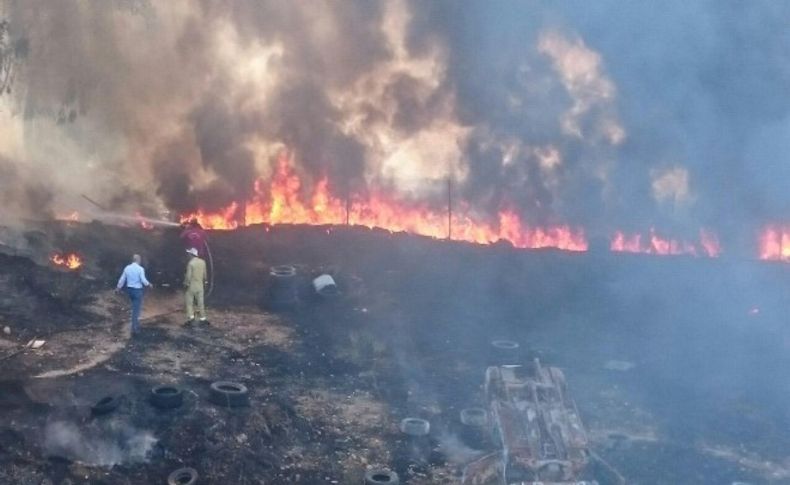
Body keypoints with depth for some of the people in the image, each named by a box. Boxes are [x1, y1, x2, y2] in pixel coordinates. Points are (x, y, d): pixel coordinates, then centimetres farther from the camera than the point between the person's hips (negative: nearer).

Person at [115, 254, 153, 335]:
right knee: (136, 310, -1)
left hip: (129, 289, 6)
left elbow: (122, 279, 7)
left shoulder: (127, 268, 0)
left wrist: (118, 288, 22)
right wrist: (149, 285, 2)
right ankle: (134, 329, -1)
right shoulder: (140, 269, -15)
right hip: (137, 290, -6)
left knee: (135, 308, 22)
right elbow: (143, 280, -18)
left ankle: (136, 325, 31)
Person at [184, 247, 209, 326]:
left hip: (191, 286, -5)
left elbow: (188, 275, -15)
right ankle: (203, 318, 14)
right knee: (200, 302, 11)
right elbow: (204, 274, 8)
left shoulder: (190, 263, -15)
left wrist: (186, 284, -2)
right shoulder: (202, 262, 1)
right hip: (200, 286, 5)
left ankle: (191, 317, -6)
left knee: (190, 302, 3)